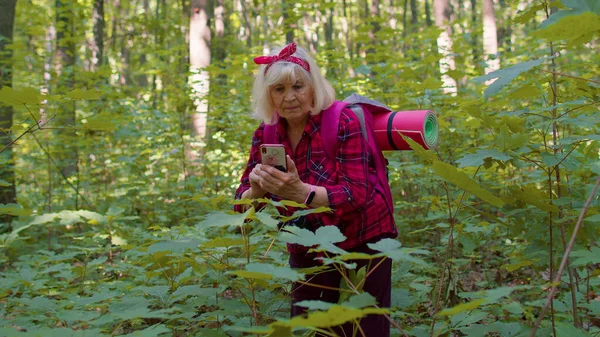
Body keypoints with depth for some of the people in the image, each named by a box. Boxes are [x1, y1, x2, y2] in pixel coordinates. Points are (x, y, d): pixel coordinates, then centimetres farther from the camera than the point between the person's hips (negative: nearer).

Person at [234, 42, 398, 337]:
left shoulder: (342, 122, -17)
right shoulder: (265, 135, -3)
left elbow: (357, 193, -26)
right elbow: (243, 205, -4)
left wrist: (300, 192, -42)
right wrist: (257, 189, -28)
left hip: (362, 244, -4)